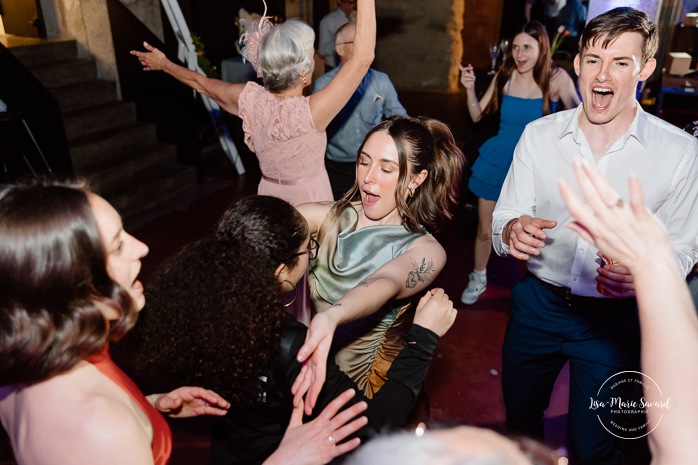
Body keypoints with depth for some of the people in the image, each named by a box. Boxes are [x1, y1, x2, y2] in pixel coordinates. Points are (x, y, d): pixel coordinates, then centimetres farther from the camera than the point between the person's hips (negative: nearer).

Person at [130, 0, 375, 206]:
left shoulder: (250, 99, -13)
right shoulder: (311, 112, -28)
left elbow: (202, 83, 7)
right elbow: (363, 57, -29)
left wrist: (164, 64, 24)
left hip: (270, 198, 6)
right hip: (310, 202, -5)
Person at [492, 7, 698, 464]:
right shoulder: (539, 134, -5)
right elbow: (503, 221, -3)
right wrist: (512, 231, -27)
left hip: (613, 319, -1)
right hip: (537, 303, 2)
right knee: (519, 422, 21)